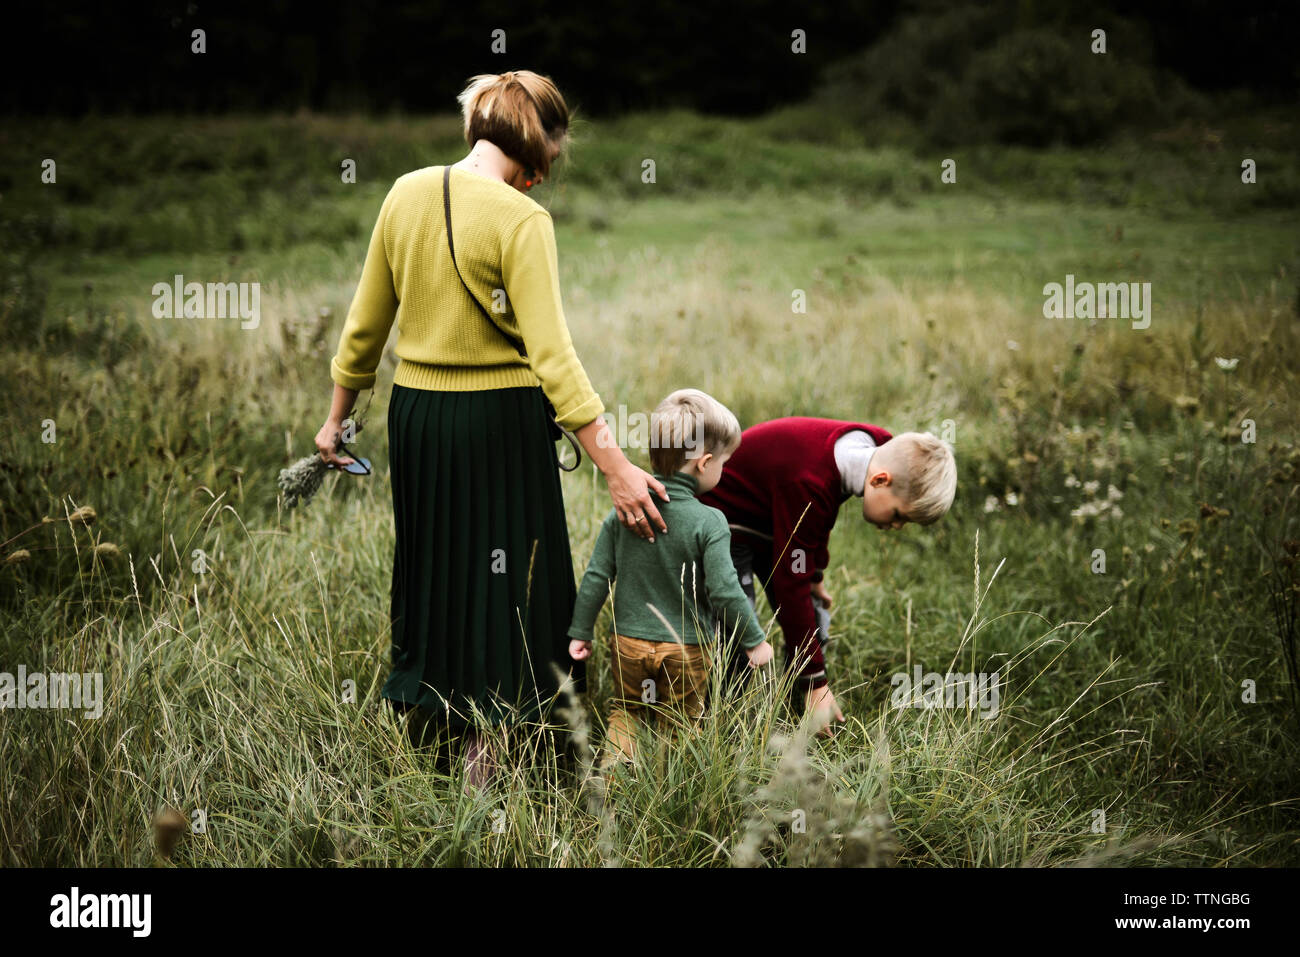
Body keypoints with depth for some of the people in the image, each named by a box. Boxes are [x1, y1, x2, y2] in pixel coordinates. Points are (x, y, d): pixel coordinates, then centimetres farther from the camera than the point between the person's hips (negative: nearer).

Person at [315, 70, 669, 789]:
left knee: (430, 571, 20)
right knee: (503, 582, 7)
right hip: (498, 419, -6)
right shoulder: (520, 219, -17)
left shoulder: (406, 193, 1)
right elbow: (550, 354, -23)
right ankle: (485, 766, 13)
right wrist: (615, 467, -23)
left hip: (416, 411, 6)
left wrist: (337, 417, 21)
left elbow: (366, 322, 9)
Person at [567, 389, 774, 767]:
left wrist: (581, 631, 10)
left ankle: (615, 764, 1)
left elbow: (597, 577, -1)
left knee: (625, 710, 21)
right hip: (687, 649, -3)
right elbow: (724, 591, -18)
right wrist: (754, 640, -4)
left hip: (629, 642, 3)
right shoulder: (709, 523, -17)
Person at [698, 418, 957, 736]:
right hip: (727, 516, -8)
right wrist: (814, 682, -30)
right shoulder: (808, 484, -40)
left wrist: (816, 572, 10)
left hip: (771, 521, 8)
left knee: (813, 627, 5)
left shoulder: (876, 446, -16)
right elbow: (791, 584, -35)